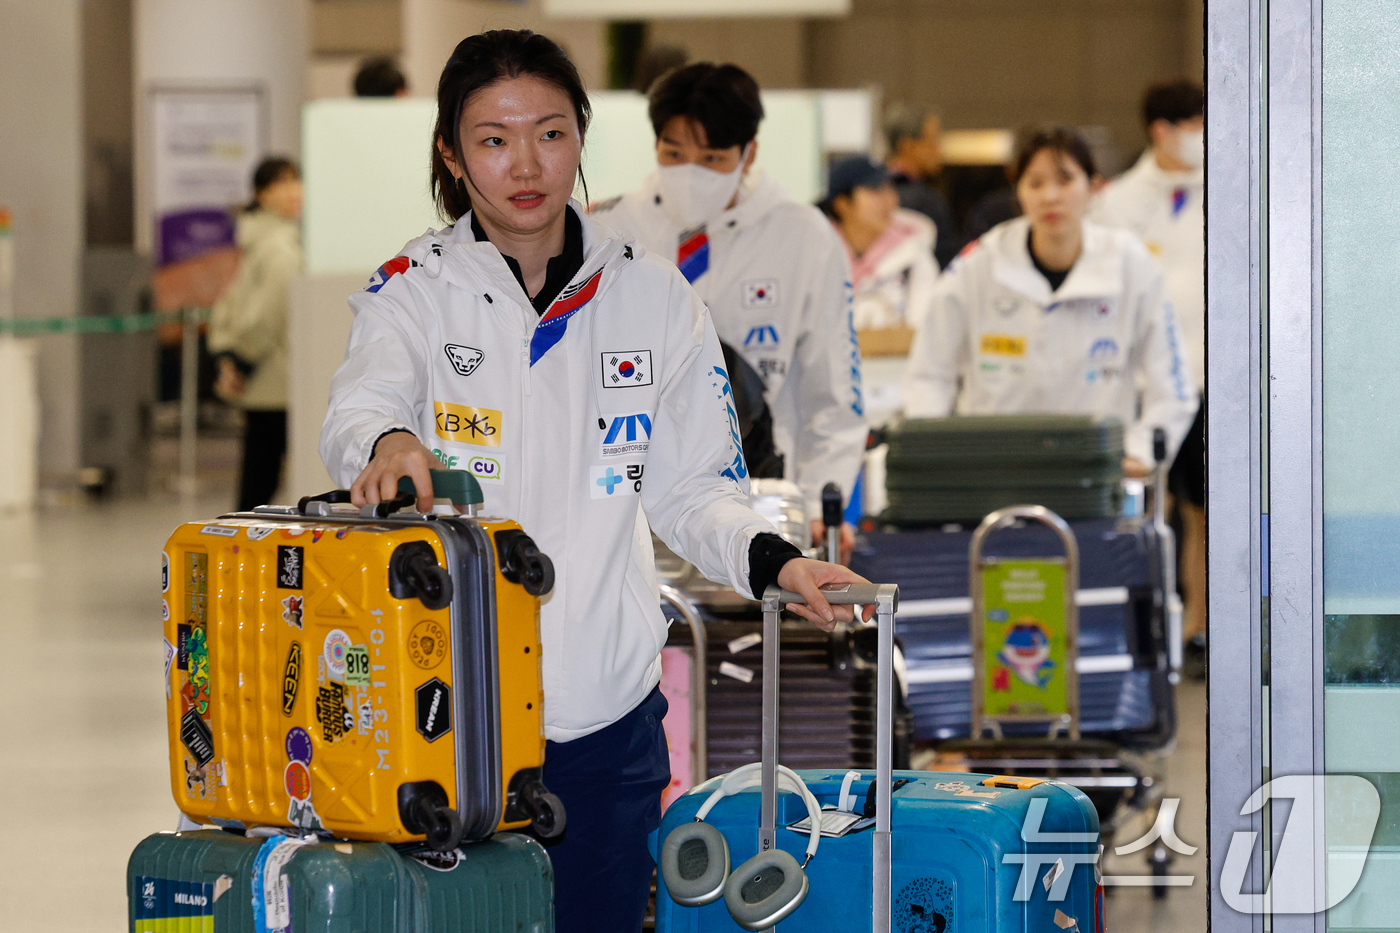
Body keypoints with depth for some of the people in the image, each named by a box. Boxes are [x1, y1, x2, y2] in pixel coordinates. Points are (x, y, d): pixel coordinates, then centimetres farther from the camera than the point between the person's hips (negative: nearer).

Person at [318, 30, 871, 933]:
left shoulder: (651, 292, 6)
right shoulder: (417, 289, 0)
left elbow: (690, 485, 11)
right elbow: (357, 408, -20)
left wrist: (769, 560, -8)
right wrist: (388, 441, -43)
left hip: (605, 713, 2)